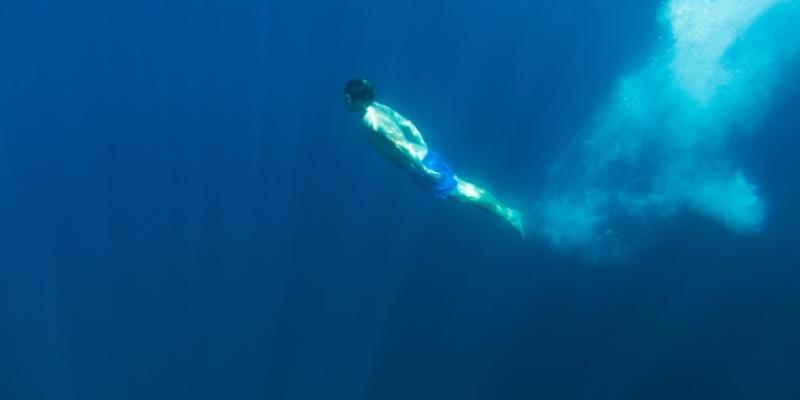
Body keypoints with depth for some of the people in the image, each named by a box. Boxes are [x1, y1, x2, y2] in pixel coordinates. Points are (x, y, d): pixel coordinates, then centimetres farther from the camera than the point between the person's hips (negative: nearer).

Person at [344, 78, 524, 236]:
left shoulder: (370, 120, -19)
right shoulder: (379, 107, 9)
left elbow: (398, 143, -27)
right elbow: (407, 124, 18)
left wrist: (421, 168, -25)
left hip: (421, 166, -9)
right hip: (425, 155, 9)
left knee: (460, 192, 0)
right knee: (460, 185, 16)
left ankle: (508, 215, 7)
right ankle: (508, 212, 20)